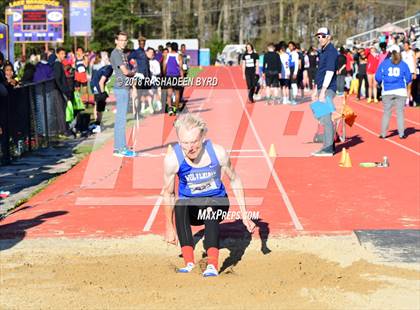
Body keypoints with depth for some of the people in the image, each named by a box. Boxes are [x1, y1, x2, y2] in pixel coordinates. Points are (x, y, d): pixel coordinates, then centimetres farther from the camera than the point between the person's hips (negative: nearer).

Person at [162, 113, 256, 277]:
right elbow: (168, 193, -5)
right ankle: (189, 263, -36)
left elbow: (234, 180, -4)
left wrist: (244, 215, -3)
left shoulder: (218, 152, -21)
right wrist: (169, 227, 2)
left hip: (217, 202, 0)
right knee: (179, 206, -34)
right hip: (191, 206, 0)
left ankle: (212, 265, -42)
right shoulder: (172, 159, -22)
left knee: (210, 210, -35)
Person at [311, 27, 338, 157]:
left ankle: (328, 148, -8)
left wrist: (323, 91, -23)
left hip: (328, 89, -10)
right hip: (322, 88, 10)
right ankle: (330, 145, 20)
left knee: (325, 118, -10)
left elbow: (330, 72, -19)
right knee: (324, 117, 13)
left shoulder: (331, 51, -12)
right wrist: (316, 90, 23)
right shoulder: (322, 51, 17)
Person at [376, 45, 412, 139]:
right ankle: (401, 134, 6)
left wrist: (382, 82, 20)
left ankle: (383, 134, 9)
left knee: (386, 113, 7)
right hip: (400, 91, 0)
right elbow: (408, 79, 2)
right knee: (400, 112, 6)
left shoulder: (384, 63, 1)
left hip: (387, 91, 0)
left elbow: (378, 77, 0)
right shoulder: (403, 64, 1)